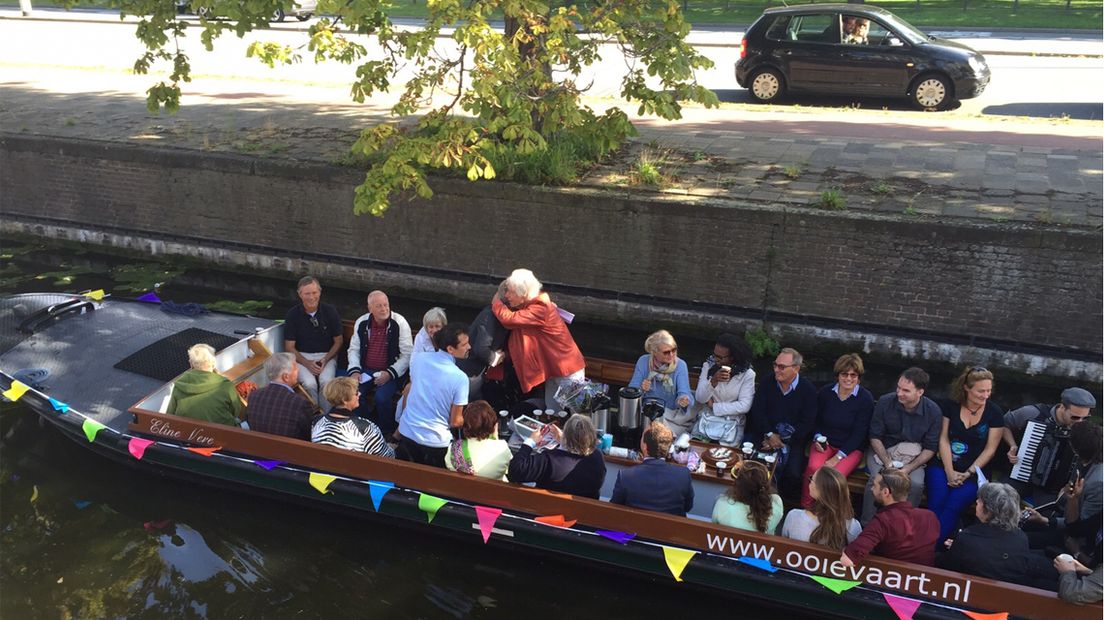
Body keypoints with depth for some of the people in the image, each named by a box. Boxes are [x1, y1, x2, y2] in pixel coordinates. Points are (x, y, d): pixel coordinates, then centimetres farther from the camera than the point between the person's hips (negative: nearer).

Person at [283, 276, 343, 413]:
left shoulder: (330, 311, -1)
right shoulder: (293, 315, -3)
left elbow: (338, 341, 6)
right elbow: (289, 347, -1)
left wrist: (325, 360, -10)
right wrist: (307, 363, -15)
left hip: (327, 355, 0)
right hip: (302, 357, 0)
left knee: (326, 382, -30)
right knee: (309, 383, -30)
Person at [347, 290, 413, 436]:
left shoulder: (400, 323, -11)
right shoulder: (361, 322, 1)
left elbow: (407, 355, -10)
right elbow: (353, 349, 10)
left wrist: (390, 373, -20)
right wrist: (354, 370, -7)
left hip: (391, 372, -4)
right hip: (366, 370, 4)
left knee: (381, 397, -29)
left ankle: (387, 432, -2)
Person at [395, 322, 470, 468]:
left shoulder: (419, 359, -4)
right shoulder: (460, 378, -19)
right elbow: (455, 422, -10)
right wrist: (465, 421, 12)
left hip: (406, 431, 4)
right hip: (434, 441, -4)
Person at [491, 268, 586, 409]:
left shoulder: (540, 308, -25)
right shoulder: (528, 305, 6)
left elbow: (509, 319, -29)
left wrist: (496, 302, -12)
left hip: (568, 372, -9)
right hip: (553, 369, 9)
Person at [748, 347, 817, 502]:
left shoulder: (808, 390, -4)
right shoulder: (766, 383, 4)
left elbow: (807, 423, -7)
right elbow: (757, 411, -2)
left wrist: (782, 438, -14)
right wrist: (770, 435, -15)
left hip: (793, 439, -2)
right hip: (764, 433, 2)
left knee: (793, 473, -25)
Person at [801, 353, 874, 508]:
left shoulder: (866, 398, -7)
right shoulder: (825, 392, 3)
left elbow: (859, 433, -10)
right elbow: (816, 420, 15)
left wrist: (837, 457, -16)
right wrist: (817, 438, -7)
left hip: (851, 448, -2)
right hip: (825, 443, 2)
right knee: (813, 468, -29)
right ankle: (805, 509, -14)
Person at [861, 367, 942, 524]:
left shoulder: (933, 411, -11)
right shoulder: (885, 402, -12)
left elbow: (930, 448, -5)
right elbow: (875, 437, -6)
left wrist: (907, 469, -18)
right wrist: (888, 464, -18)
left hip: (914, 457, 1)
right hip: (882, 451, 0)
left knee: (916, 483, -29)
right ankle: (866, 525, -16)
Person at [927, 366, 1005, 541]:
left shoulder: (994, 413, 1)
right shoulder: (950, 405, 4)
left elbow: (990, 449, 0)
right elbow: (944, 439, 1)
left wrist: (968, 473, -9)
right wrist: (950, 472, -9)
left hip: (974, 470, -1)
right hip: (945, 464, 1)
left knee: (952, 507, -25)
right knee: (936, 503, -25)